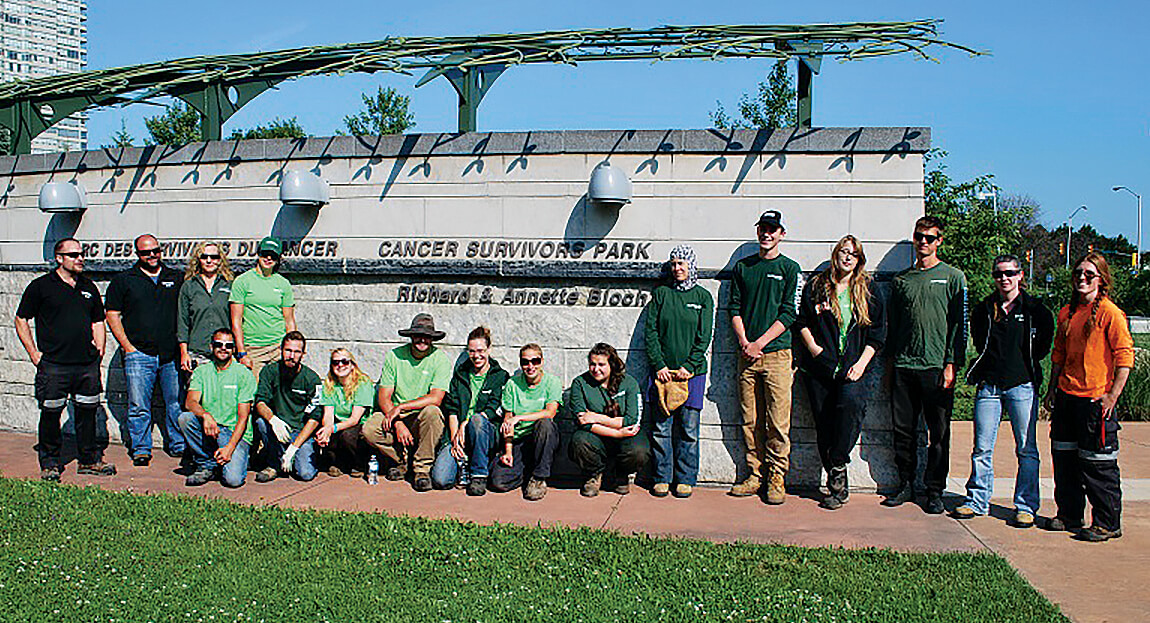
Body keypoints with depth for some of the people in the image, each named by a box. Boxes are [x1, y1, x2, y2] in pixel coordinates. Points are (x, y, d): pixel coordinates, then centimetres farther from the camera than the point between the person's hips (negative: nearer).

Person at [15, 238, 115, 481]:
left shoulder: (88, 287, 14)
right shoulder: (40, 286, 0)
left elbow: (98, 321, 22)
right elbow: (21, 320, 3)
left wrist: (99, 349, 10)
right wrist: (35, 354, -3)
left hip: (87, 364, 4)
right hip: (54, 365, -4)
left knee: (87, 411, 9)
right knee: (50, 413, -1)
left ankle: (90, 460, 20)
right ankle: (50, 463, 13)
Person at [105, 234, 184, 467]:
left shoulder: (176, 278, 12)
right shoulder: (123, 280, 7)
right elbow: (112, 315, 6)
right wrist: (128, 347, -3)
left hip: (172, 355, 2)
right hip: (139, 354, -2)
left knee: (176, 403, 5)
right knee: (139, 406, -2)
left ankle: (179, 445, 16)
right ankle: (141, 449, 8)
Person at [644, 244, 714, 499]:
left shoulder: (703, 297, 6)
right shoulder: (661, 294, 9)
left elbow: (704, 337, 1)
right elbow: (651, 331, 4)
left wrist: (689, 367, -9)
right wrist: (659, 365, -6)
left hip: (692, 371, -1)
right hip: (661, 370, 1)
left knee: (688, 428, 1)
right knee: (661, 427, 2)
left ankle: (685, 479, 11)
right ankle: (662, 478, 11)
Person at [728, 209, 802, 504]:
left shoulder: (790, 268, 4)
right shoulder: (742, 267, 14)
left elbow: (789, 314, -3)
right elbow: (735, 309, 10)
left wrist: (759, 343, -10)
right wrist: (744, 343, -5)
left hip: (776, 352, -3)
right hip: (747, 354, 3)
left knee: (777, 421, -4)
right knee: (750, 420, 5)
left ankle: (777, 479, 3)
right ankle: (755, 476, 13)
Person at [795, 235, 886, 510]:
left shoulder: (868, 292, 11)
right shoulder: (816, 287, 11)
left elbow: (877, 333, 9)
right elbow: (802, 320, 15)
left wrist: (861, 363, -3)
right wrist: (812, 346, -1)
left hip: (854, 368, -1)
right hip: (820, 367, 1)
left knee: (851, 402, -31)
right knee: (824, 425, -2)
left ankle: (838, 466, -17)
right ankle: (839, 486, 7)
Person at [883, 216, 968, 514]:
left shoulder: (953, 277, 3)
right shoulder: (902, 280, 15)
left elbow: (959, 324, -2)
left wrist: (951, 364, -10)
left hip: (936, 367, -3)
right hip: (903, 367, 4)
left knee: (939, 433, 1)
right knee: (903, 430, 6)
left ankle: (935, 491, 10)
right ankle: (906, 484, 18)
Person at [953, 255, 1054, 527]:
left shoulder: (1035, 310, 1)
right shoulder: (982, 310, 8)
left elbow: (1043, 346, 8)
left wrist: (1024, 363, 5)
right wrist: (996, 361, 10)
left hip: (1022, 385, -2)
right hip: (988, 385, 2)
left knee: (1026, 449, 1)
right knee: (982, 448, 4)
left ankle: (1026, 506, 10)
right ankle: (977, 501, 13)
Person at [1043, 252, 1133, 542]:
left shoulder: (1110, 313, -10)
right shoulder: (1066, 313, 12)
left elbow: (1125, 356, -12)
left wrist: (1112, 396, -16)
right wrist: (1053, 388, 17)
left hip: (1095, 399, -7)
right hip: (1066, 398, 7)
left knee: (1097, 464, -2)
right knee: (1064, 457, 12)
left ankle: (1108, 523, 10)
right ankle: (1069, 515, 25)